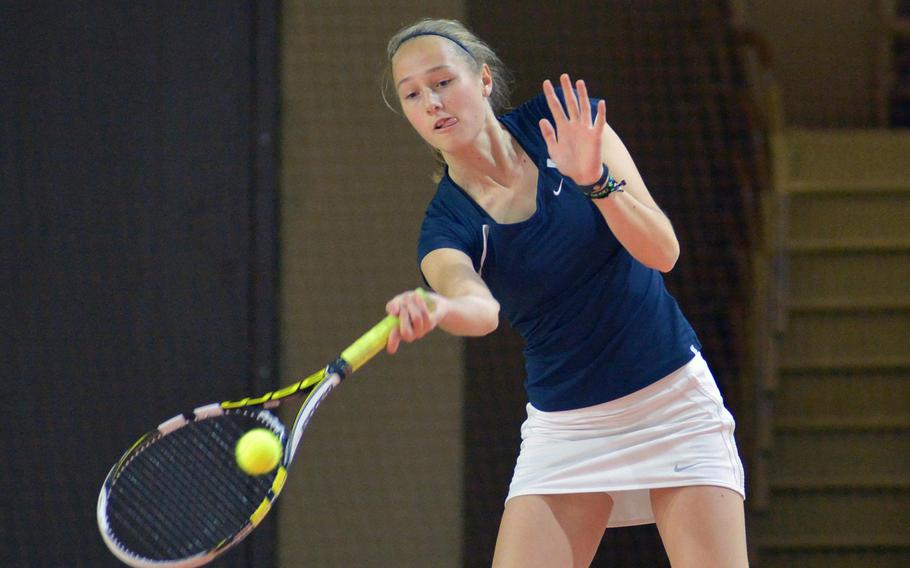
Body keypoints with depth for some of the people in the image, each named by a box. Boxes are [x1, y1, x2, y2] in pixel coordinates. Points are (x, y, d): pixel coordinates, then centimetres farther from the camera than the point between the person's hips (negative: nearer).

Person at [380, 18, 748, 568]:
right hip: (564, 428, 1)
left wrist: (595, 179, -32)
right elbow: (480, 306, -32)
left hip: (674, 400, 0)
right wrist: (434, 309, -55)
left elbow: (662, 251, -15)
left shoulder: (559, 122, -7)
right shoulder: (447, 226, -8)